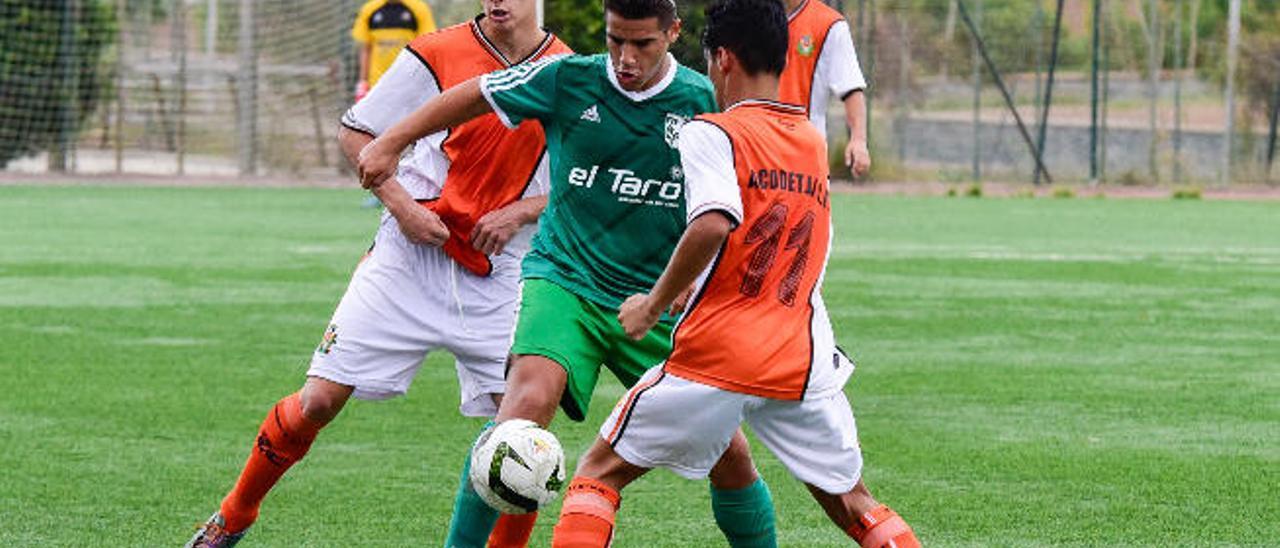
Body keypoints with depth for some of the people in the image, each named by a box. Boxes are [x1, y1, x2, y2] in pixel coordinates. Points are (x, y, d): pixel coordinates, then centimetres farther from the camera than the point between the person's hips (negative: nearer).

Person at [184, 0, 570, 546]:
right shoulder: (437, 54, -5)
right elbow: (354, 132, 3)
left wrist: (521, 211, -8)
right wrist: (401, 205, -10)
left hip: (496, 275, 1)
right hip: (409, 254, -1)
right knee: (319, 400, -3)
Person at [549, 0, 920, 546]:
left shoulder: (713, 133, -6)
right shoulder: (814, 142, 14)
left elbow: (713, 224, -23)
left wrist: (654, 303, -11)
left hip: (716, 355, -5)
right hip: (804, 363, 5)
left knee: (599, 473, 9)